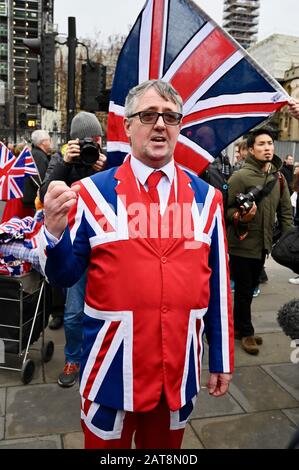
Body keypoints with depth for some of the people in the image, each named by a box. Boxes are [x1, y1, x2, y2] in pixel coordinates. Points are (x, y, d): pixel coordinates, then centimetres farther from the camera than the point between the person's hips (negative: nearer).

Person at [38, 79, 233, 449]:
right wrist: (55, 231, -24)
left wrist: (221, 360, 8)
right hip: (112, 369, -2)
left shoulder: (206, 197, 0)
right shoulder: (92, 193, -8)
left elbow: (218, 283, 3)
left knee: (166, 446, 24)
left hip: (180, 370, 3)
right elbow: (65, 276, -3)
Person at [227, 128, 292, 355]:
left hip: (262, 244, 6)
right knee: (243, 290, 5)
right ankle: (246, 332, 23)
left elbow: (286, 210, 12)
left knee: (249, 289, 17)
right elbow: (227, 209, -11)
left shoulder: (278, 177, 7)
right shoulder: (240, 176, -13)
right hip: (242, 244, -6)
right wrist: (241, 217, -31)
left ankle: (239, 326, 34)